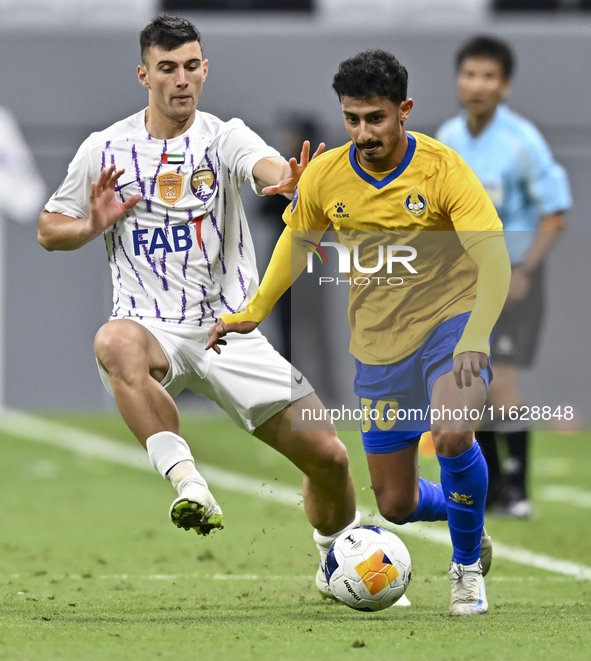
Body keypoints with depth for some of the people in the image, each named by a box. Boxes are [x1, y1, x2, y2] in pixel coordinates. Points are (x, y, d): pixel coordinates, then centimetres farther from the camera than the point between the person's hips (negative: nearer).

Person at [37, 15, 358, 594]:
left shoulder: (224, 137, 1)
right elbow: (48, 231, 15)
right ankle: (187, 483, -42)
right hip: (152, 328, -1)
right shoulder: (105, 149, 5)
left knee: (327, 455, -4)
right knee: (114, 343, -40)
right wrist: (94, 225, -7)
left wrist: (292, 181, -47)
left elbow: (268, 168, -22)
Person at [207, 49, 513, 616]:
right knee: (395, 504, 5)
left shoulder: (442, 169, -18)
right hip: (379, 346, 4)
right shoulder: (325, 176, -7)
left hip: (448, 321, -4)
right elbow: (296, 239, 15)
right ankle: (467, 523, 41)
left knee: (452, 435, -33)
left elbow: (494, 261, -24)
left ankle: (467, 565, -7)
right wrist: (252, 313, 18)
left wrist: (475, 339, -38)